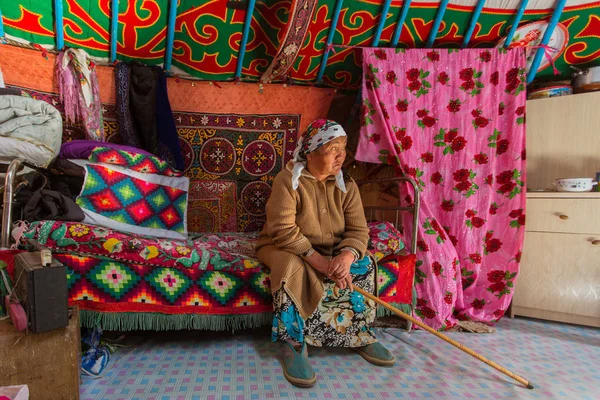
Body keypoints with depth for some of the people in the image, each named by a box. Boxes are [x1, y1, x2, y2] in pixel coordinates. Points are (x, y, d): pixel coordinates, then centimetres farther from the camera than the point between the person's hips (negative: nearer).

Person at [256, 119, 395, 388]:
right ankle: (294, 345, -23)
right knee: (292, 267, -36)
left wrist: (346, 256, -33)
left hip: (331, 252, 5)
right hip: (284, 248, -5)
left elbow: (358, 230, -11)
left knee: (363, 264, -16)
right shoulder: (288, 180, -19)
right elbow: (283, 230, -27)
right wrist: (318, 260, -34)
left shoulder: (346, 185, -4)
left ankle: (359, 335, 0)